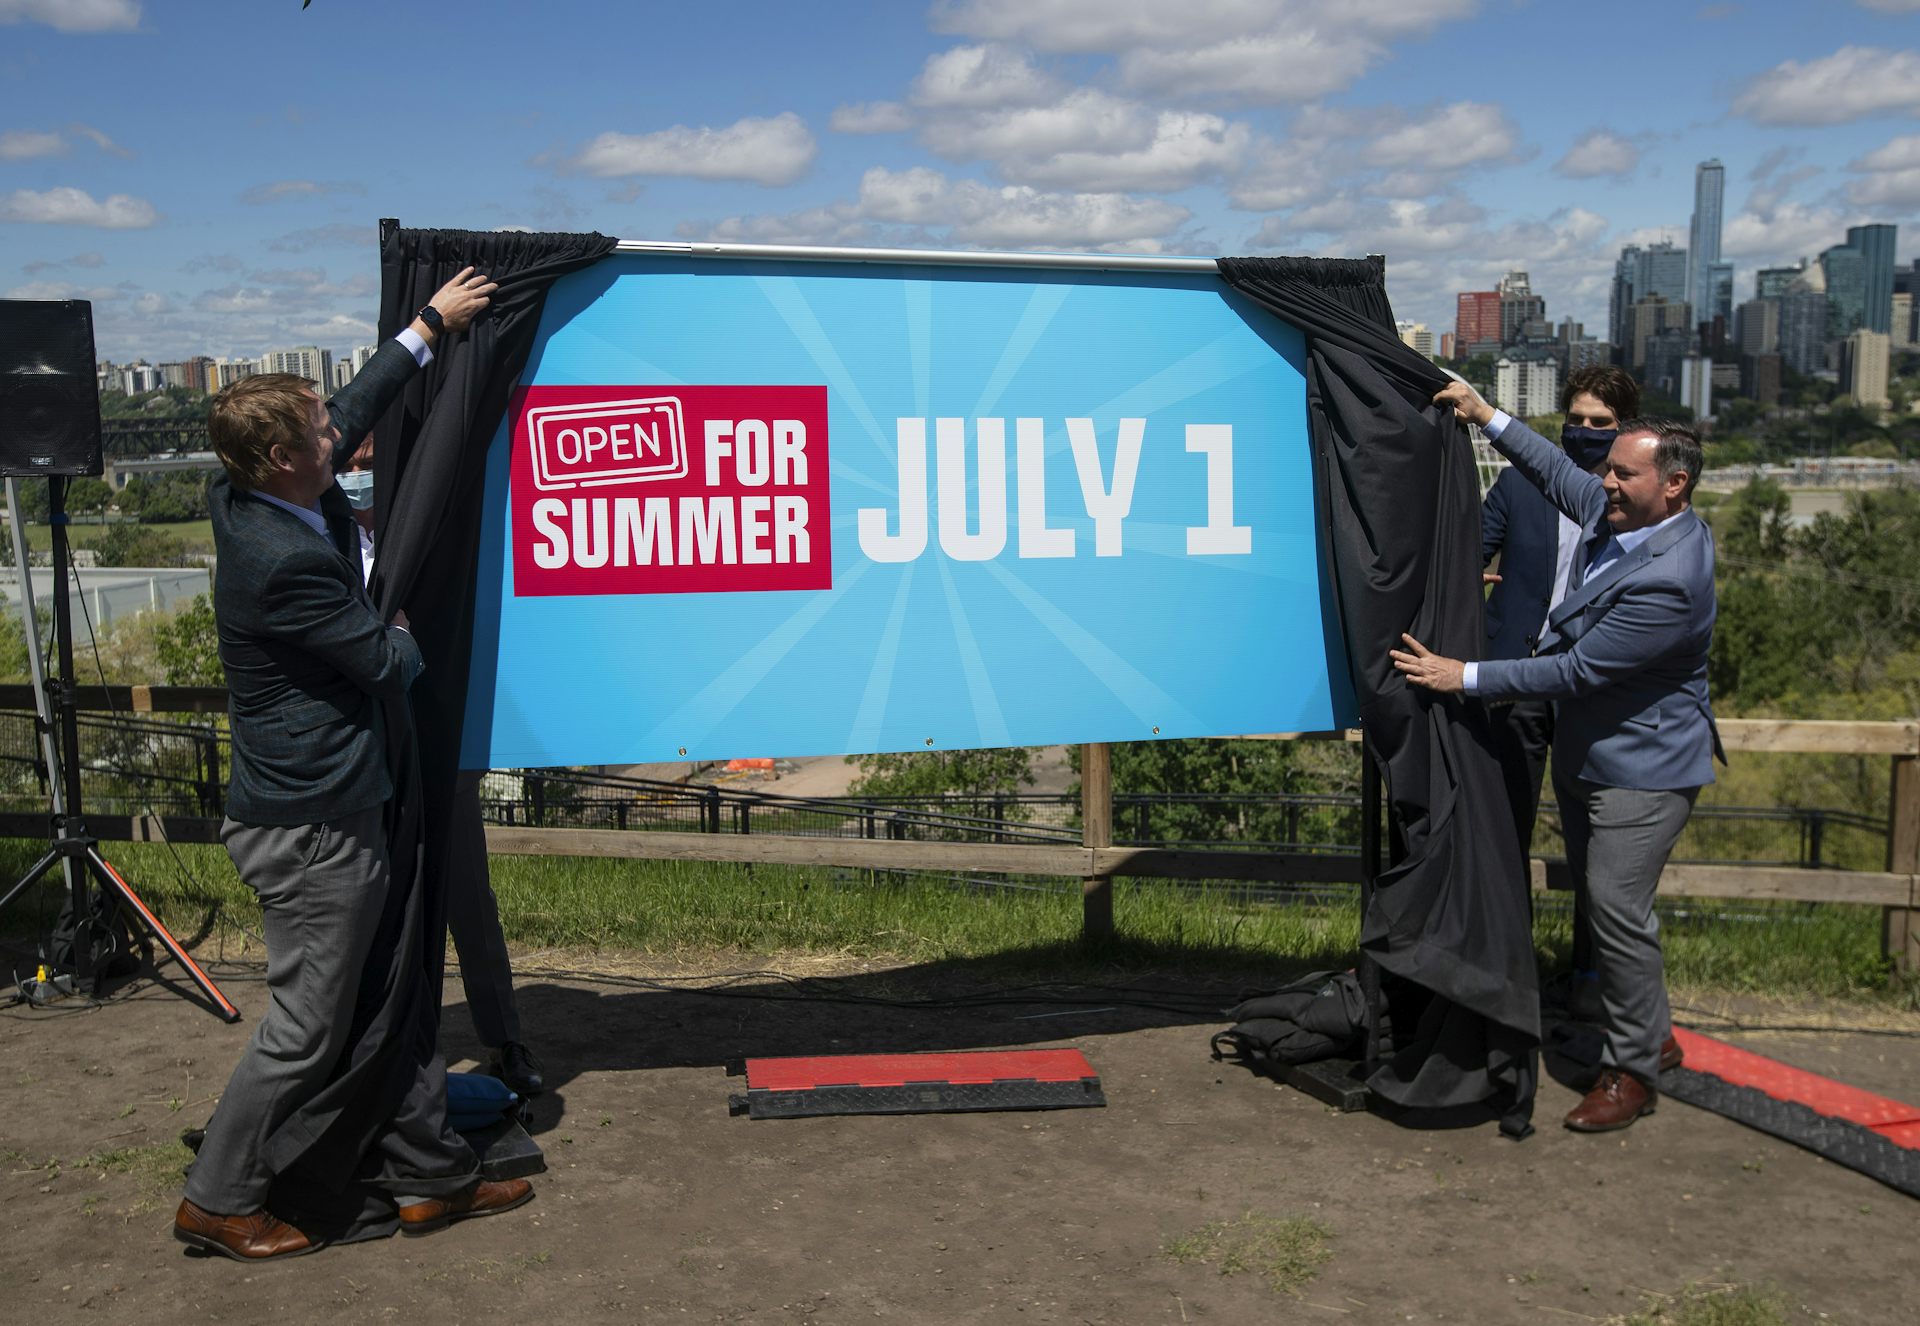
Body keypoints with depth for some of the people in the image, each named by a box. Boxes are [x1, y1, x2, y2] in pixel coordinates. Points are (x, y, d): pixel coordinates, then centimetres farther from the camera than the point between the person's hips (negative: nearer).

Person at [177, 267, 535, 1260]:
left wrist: (431, 322, 23)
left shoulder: (244, 501, 2)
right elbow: (390, 668, -17)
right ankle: (218, 1202, 21)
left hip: (321, 807, 10)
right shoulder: (287, 560, -26)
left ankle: (429, 1175, 27)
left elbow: (355, 412, 16)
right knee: (306, 1026, 4)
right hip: (312, 827, -10)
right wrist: (407, 628, 7)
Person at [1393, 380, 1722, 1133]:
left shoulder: (1667, 581, -30)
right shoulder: (1619, 513, -2)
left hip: (1641, 768, -10)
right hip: (1585, 754, 10)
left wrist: (1464, 677, -25)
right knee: (1596, 897, 18)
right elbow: (1556, 473, 18)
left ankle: (1632, 1072, 9)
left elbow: (1577, 671, -28)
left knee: (1618, 910, -7)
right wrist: (1486, 416, 15)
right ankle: (1651, 1034, 34)